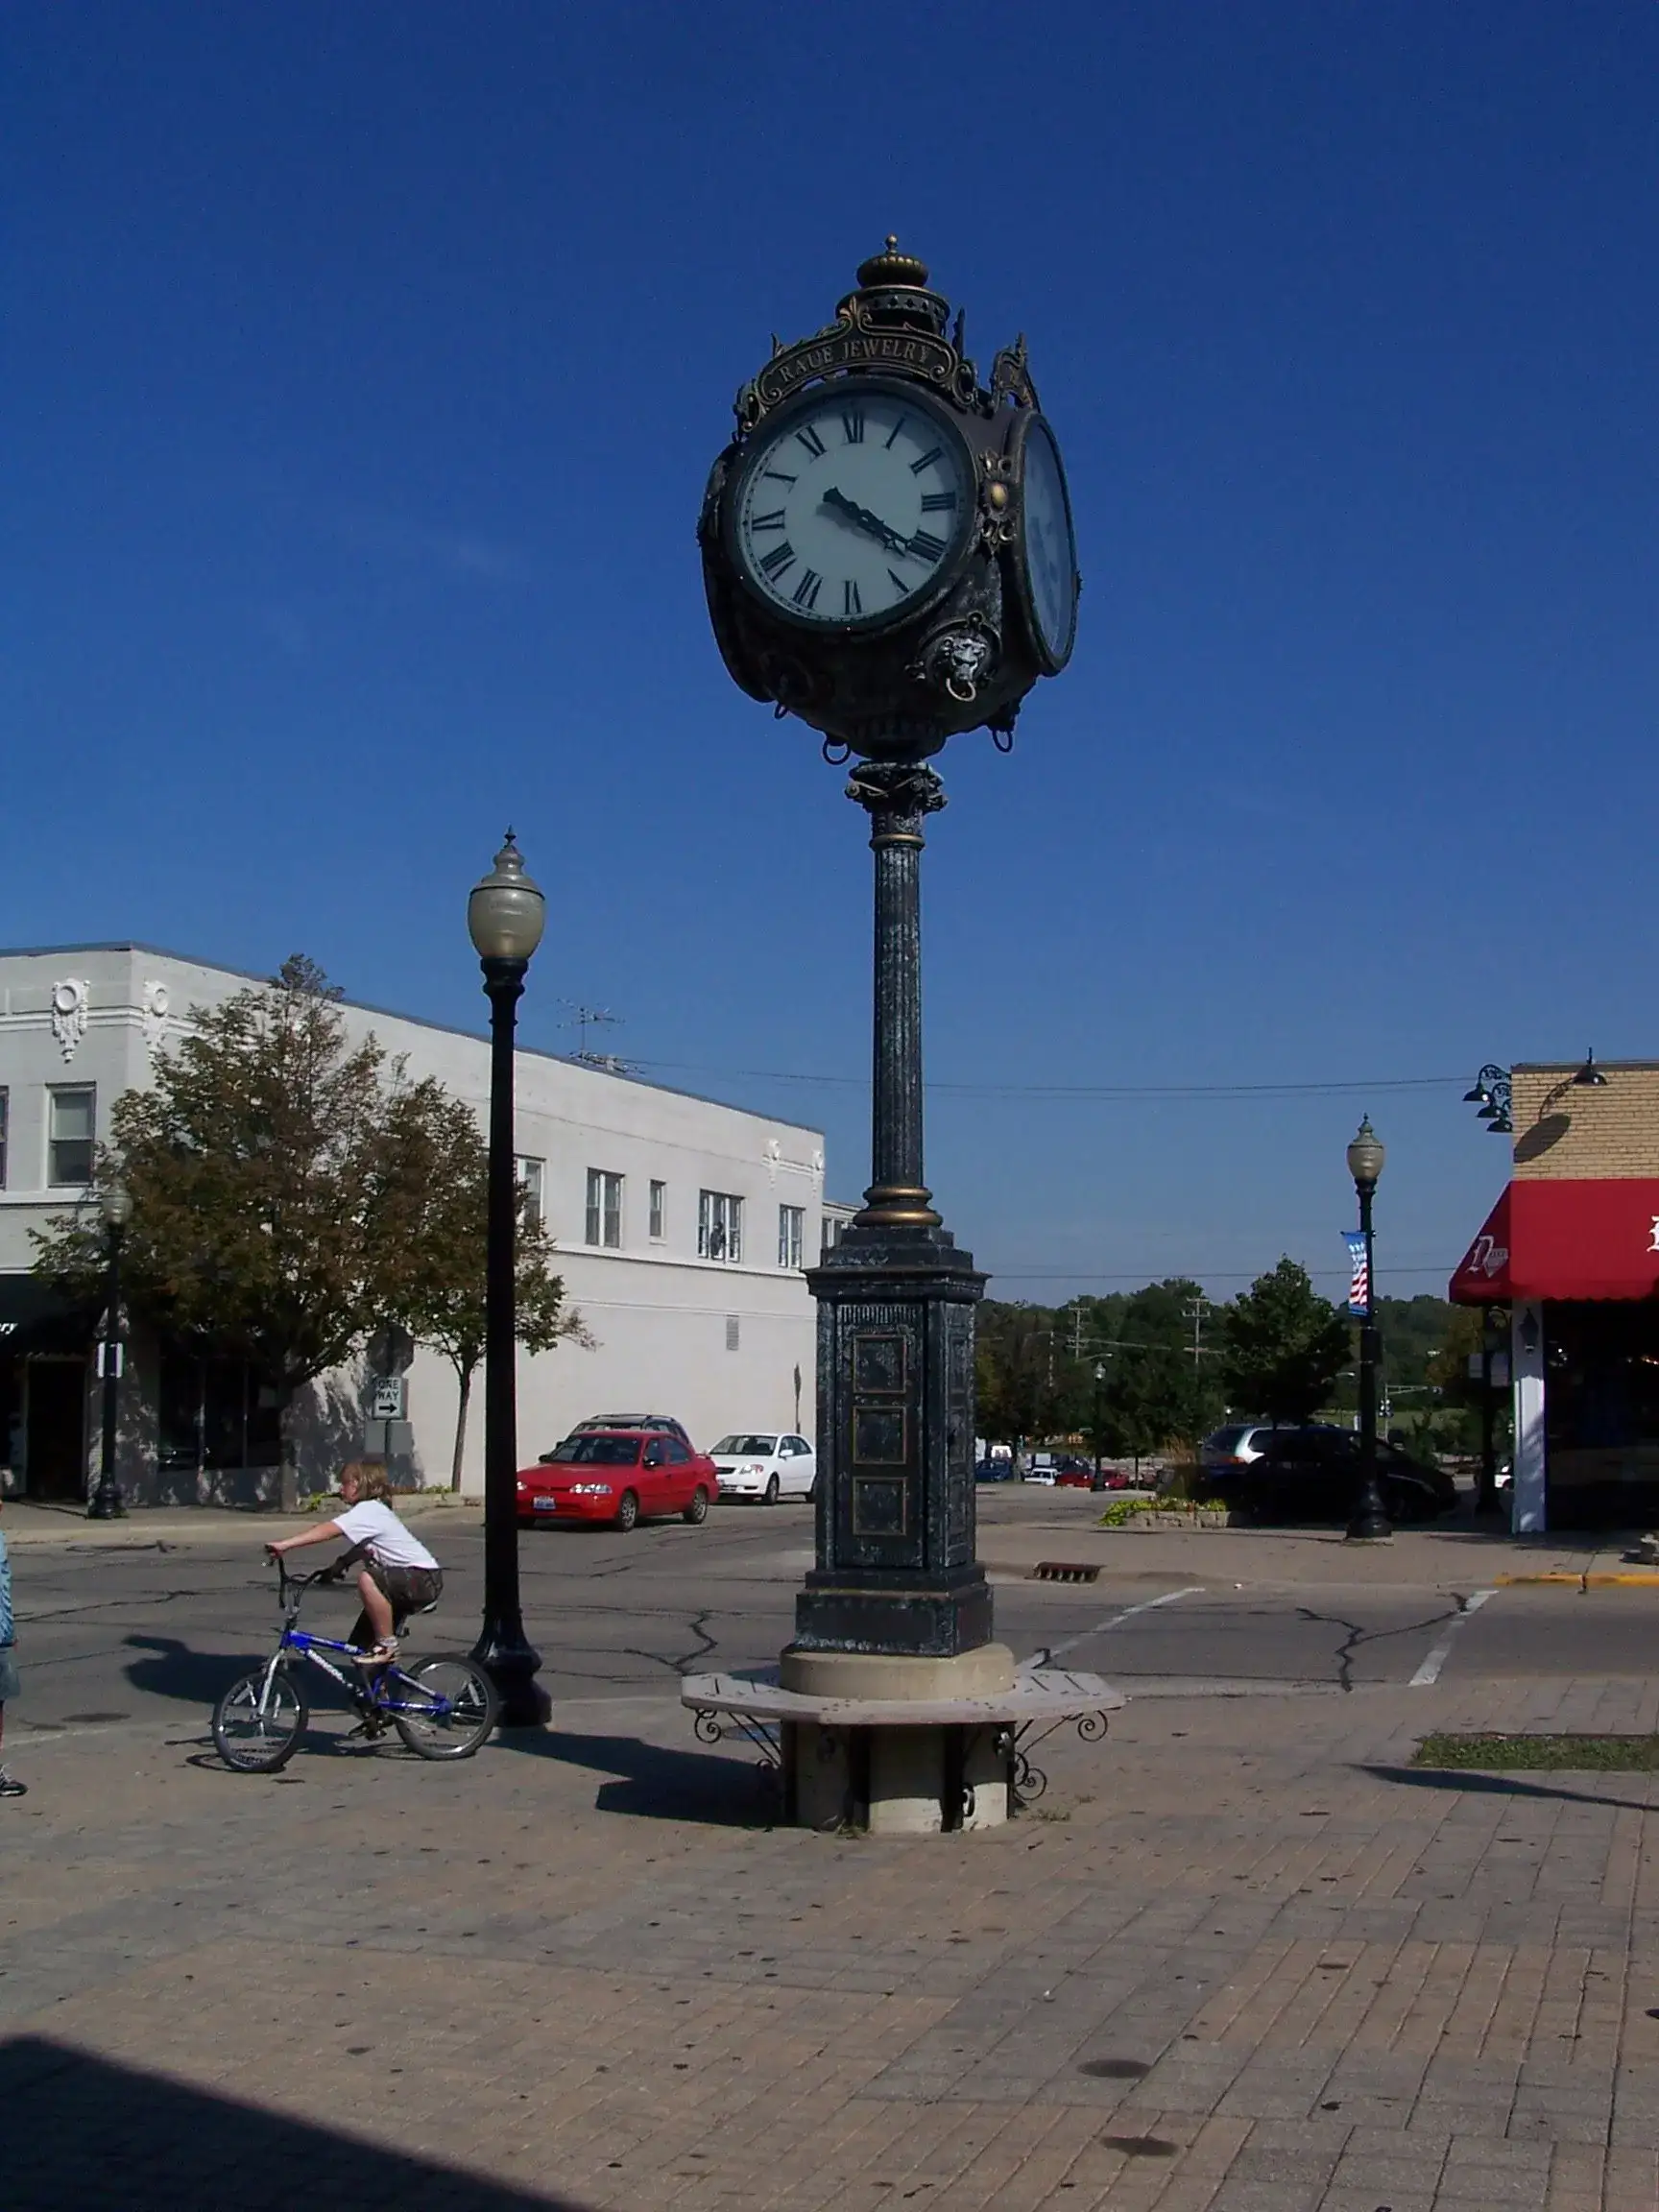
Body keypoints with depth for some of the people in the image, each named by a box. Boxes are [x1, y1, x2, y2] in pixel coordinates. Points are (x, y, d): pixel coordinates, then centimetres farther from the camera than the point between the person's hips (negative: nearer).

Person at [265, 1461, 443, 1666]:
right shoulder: (368, 1511, 11)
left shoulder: (368, 1511, -20)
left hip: (423, 1578, -10)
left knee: (367, 1580, -35)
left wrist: (284, 1545, -37)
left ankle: (387, 1643, -20)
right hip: (400, 1580, 10)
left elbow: (326, 1531, -31)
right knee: (361, 1645, 6)